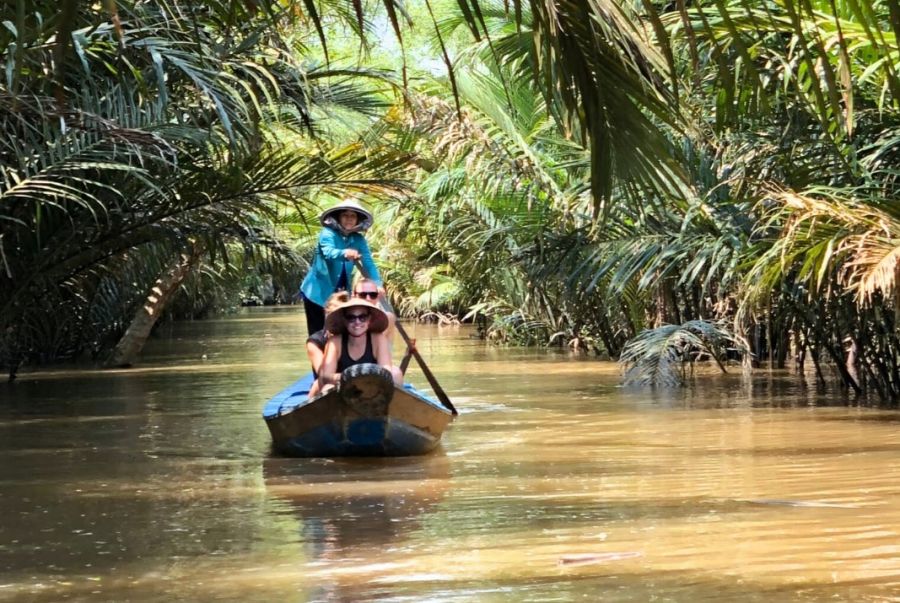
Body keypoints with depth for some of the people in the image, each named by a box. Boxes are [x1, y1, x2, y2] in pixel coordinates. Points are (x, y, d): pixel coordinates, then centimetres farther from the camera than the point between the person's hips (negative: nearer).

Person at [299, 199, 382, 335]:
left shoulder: (358, 240, 0)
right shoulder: (328, 234, -14)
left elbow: (368, 263, -9)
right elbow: (328, 252, -34)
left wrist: (377, 284, -26)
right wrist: (344, 253, -56)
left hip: (341, 293, 5)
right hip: (318, 292, -4)